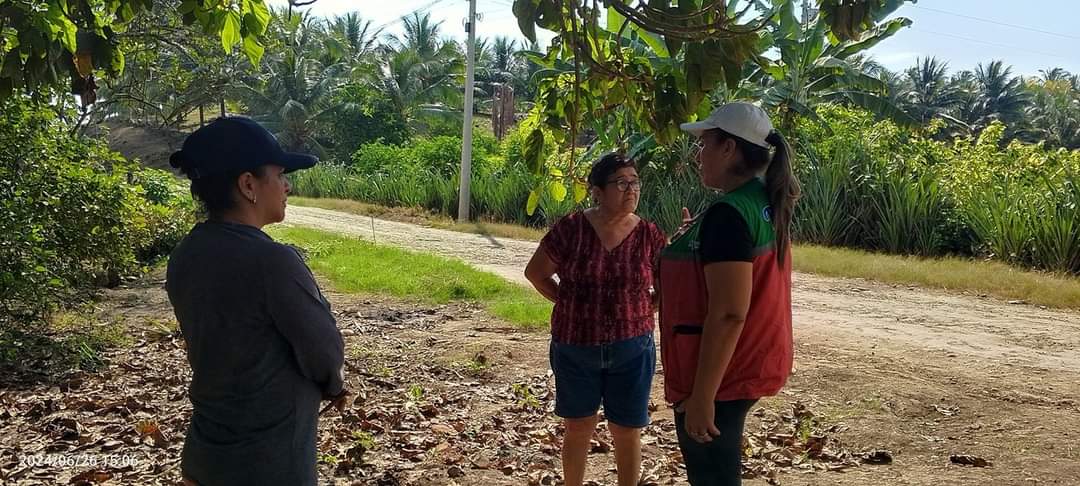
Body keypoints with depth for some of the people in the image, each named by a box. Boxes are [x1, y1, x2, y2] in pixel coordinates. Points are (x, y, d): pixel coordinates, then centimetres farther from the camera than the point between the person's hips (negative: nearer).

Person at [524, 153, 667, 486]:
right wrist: (568, 304, -1)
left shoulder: (649, 235, -6)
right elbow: (535, 272, 2)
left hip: (632, 349, 1)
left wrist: (645, 307, -9)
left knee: (627, 434, 9)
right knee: (578, 428, 15)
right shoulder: (571, 229, -10)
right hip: (575, 348, 0)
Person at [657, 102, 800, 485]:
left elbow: (728, 314, -27)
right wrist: (693, 237, 19)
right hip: (742, 368, 10)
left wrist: (702, 396, -25)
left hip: (717, 375, -10)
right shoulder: (765, 204, 8)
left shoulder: (728, 213, -22)